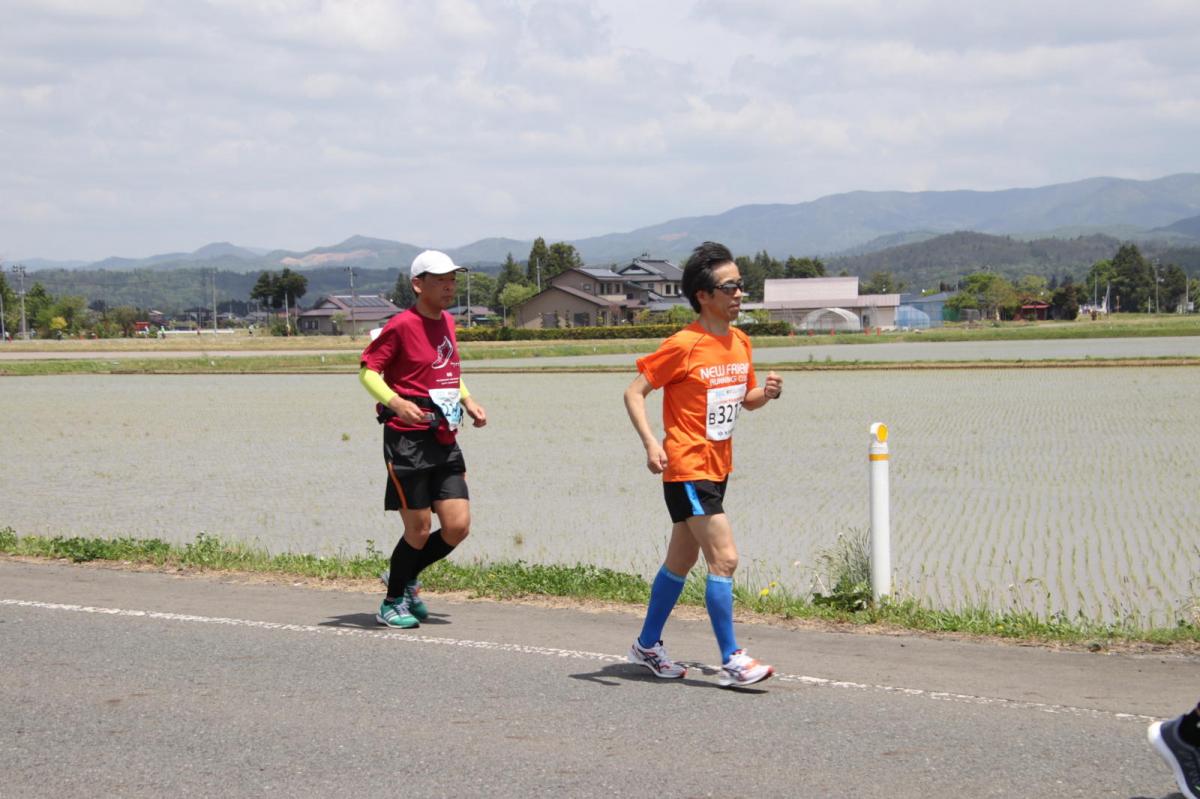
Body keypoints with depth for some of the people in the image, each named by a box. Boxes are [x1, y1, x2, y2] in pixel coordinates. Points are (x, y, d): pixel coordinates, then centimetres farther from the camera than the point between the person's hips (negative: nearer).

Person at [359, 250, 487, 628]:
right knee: (419, 530, -3)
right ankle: (392, 604, 17)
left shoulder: (447, 322, 13)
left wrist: (467, 400, 12)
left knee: (457, 527, 0)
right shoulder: (401, 325, -10)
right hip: (407, 440, -7)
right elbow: (368, 370, -11)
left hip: (445, 442, 7)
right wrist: (396, 402, -26)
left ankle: (405, 577, 25)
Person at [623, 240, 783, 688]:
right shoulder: (683, 346, -16)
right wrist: (650, 443, -25)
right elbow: (634, 393, -13)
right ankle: (731, 662, -8)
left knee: (681, 561, 17)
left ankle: (647, 646, 30)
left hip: (717, 468, 8)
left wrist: (768, 393, -4)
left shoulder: (740, 342, 7)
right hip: (687, 469, -8)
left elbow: (746, 400, 19)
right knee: (724, 558, -13)